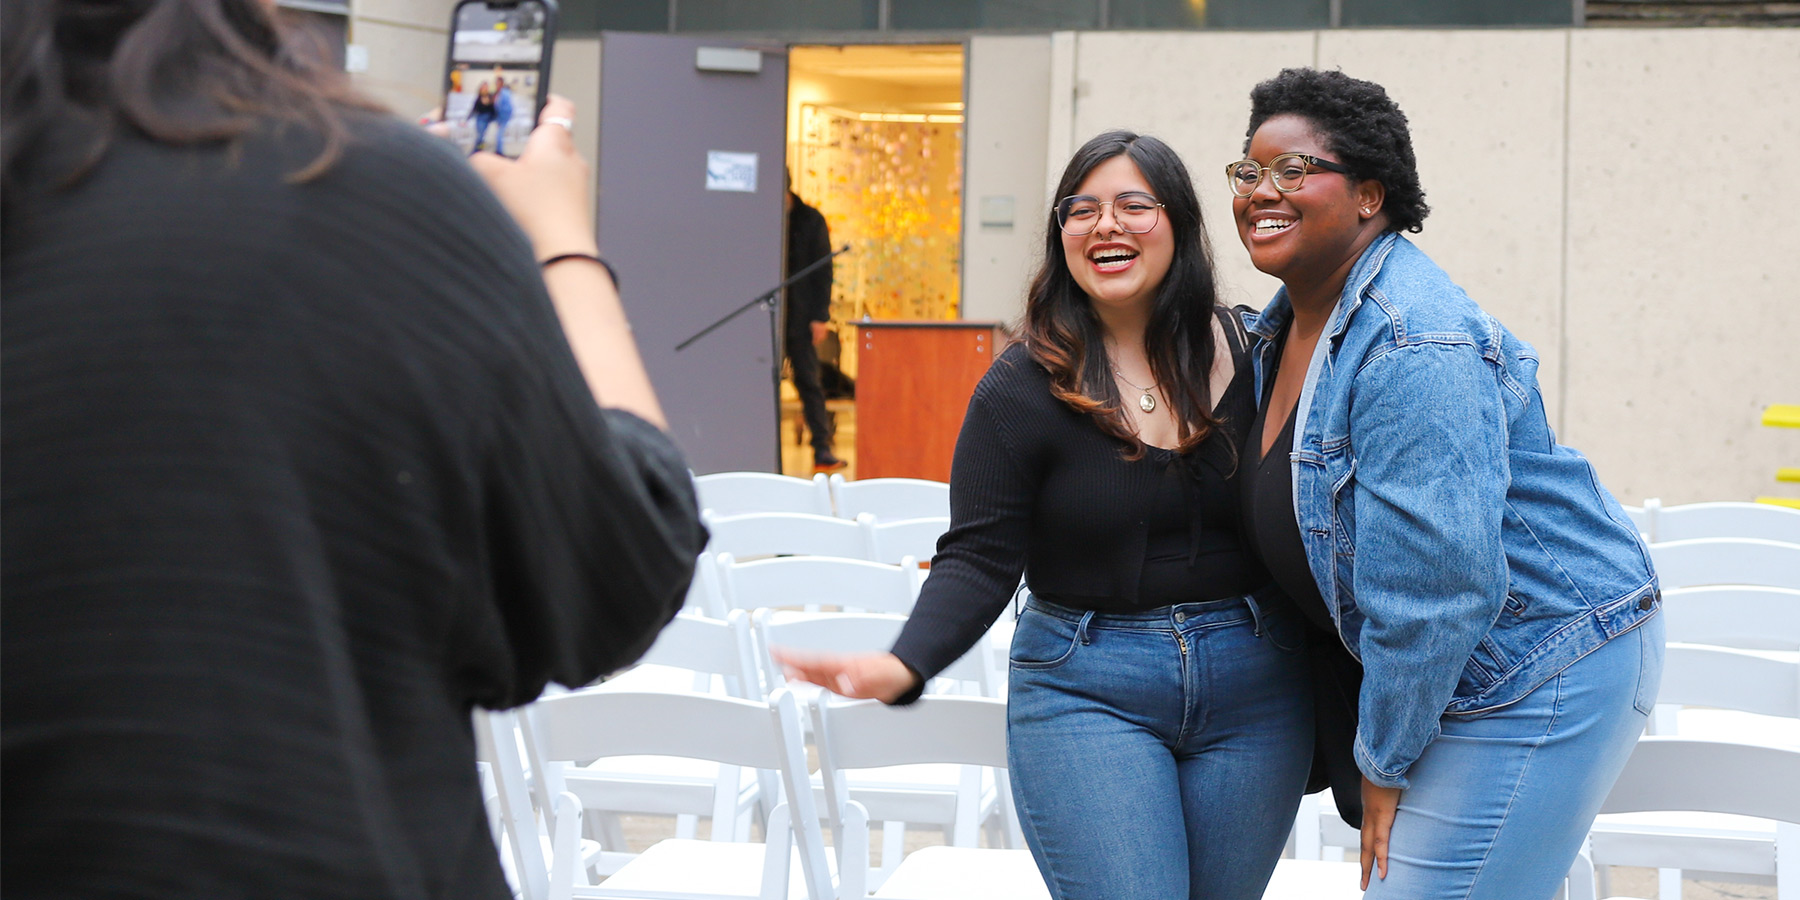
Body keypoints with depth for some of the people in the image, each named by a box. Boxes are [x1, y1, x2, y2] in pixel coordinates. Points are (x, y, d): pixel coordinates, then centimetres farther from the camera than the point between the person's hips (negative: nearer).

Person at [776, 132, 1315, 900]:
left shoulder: (1251, 353, 2)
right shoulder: (1021, 390, -7)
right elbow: (978, 562, -10)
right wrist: (903, 667, -27)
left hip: (1252, 690, 3)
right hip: (1086, 692, -3)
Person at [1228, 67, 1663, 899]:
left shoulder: (1416, 347, -24)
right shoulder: (1283, 328, 8)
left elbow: (1436, 583, -26)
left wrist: (1385, 761, -17)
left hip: (1544, 666, -10)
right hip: (1463, 670, 10)